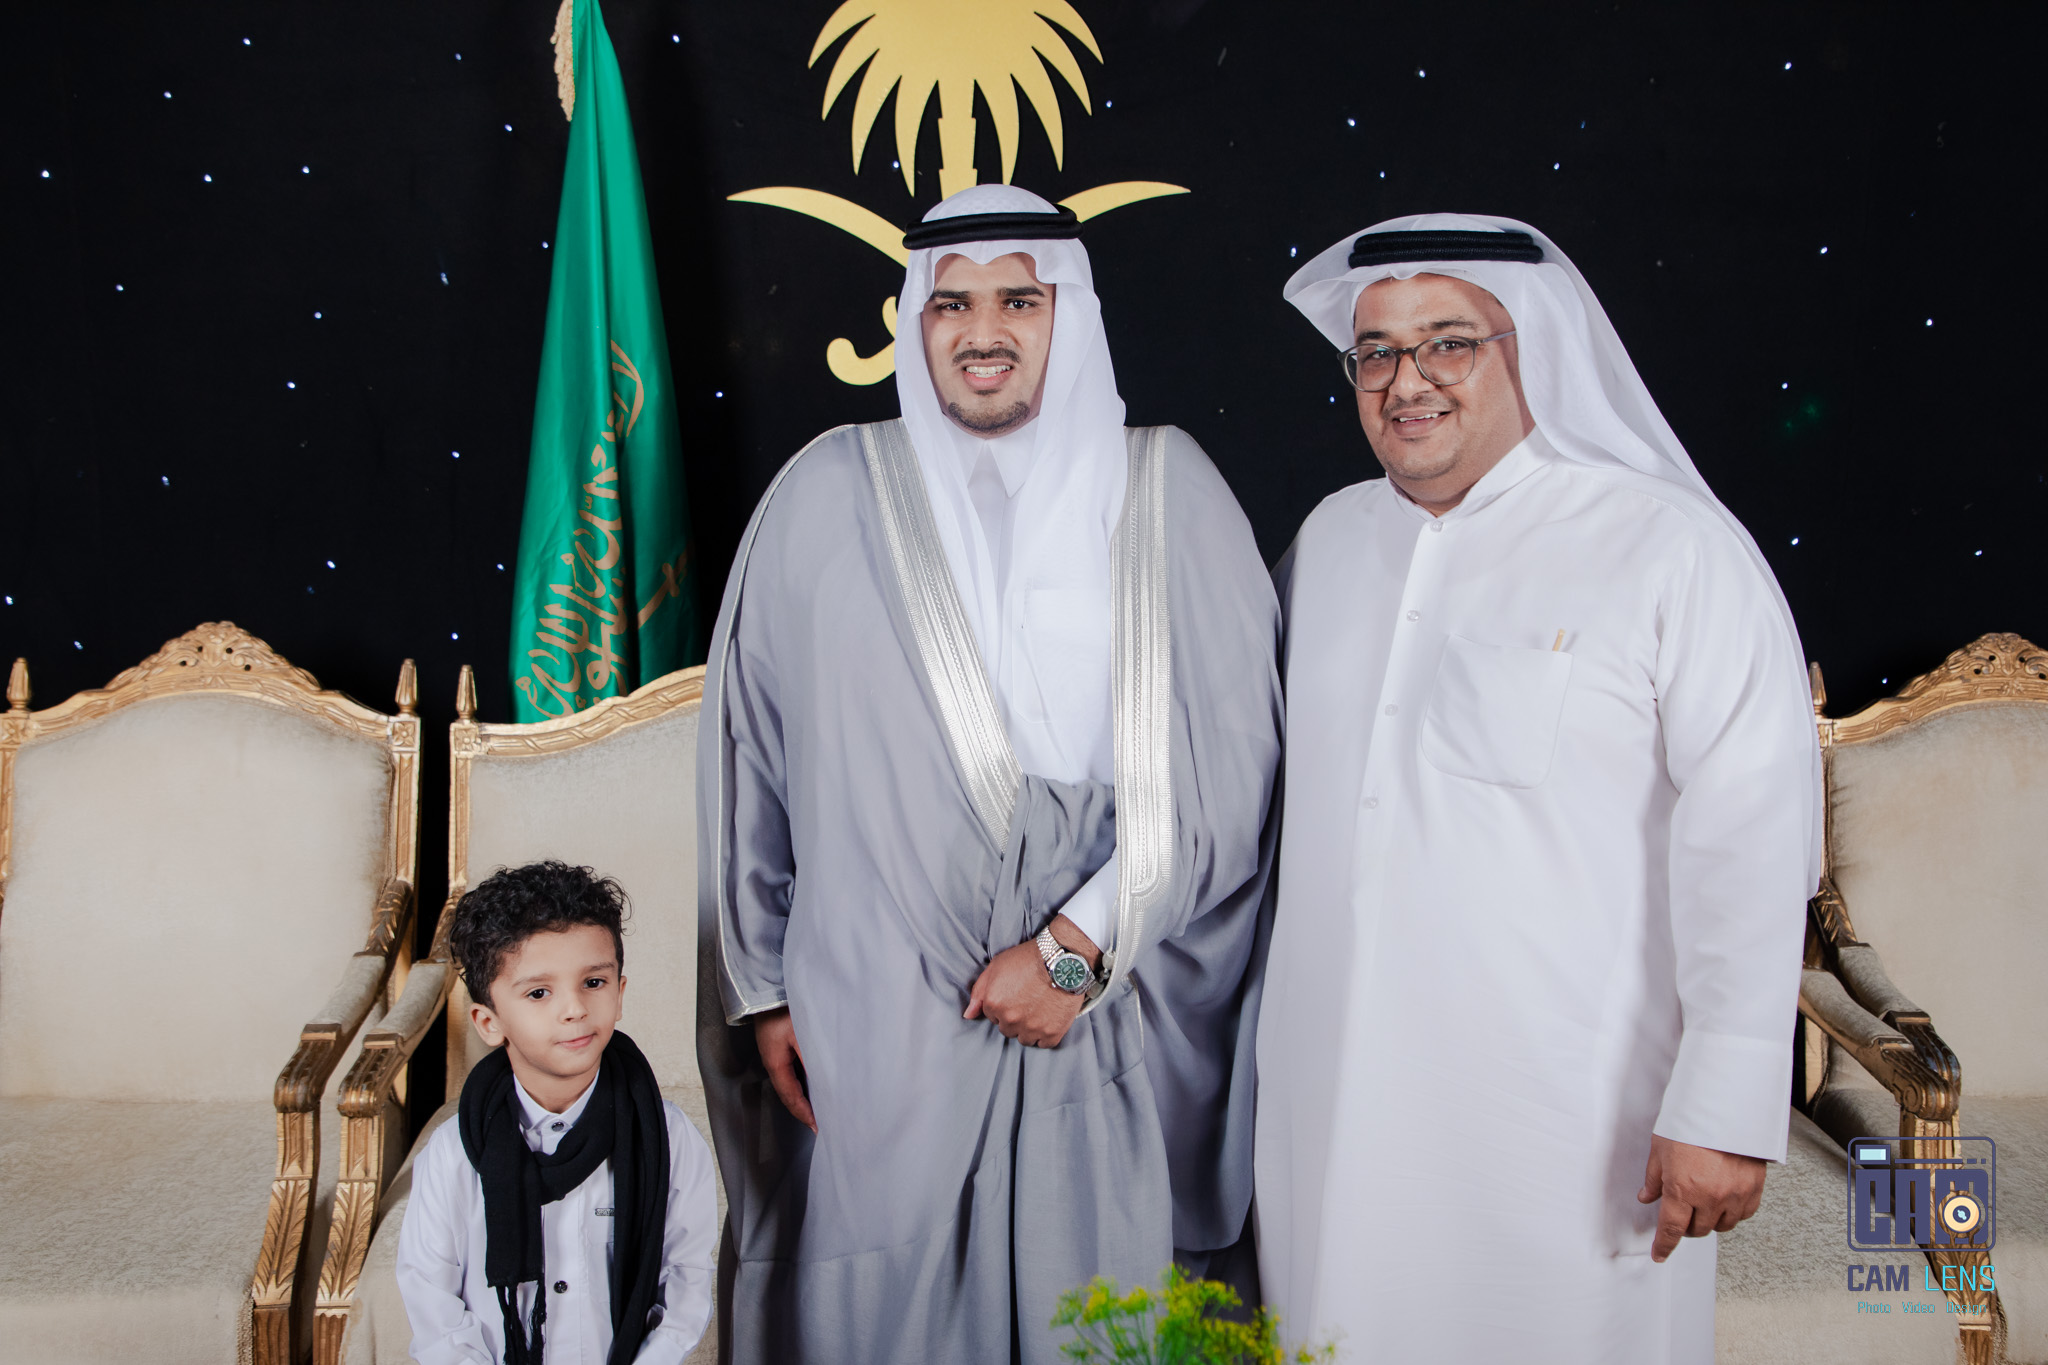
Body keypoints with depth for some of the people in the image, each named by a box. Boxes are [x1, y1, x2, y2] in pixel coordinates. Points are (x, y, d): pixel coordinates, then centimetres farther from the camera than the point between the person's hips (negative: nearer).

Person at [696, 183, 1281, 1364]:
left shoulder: (1168, 491, 1)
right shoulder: (830, 495, 2)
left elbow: (1228, 760, -4)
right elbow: (749, 754, 7)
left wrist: (1079, 947, -10)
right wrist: (765, 988, 7)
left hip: (1115, 1025, 0)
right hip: (881, 1027, 0)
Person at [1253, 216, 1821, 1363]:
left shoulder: (1672, 548, -9)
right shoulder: (1329, 538, 10)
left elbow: (1753, 839, -14)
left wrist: (1726, 1110, -17)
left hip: (1563, 1116, -5)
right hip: (1333, 1095, 5)